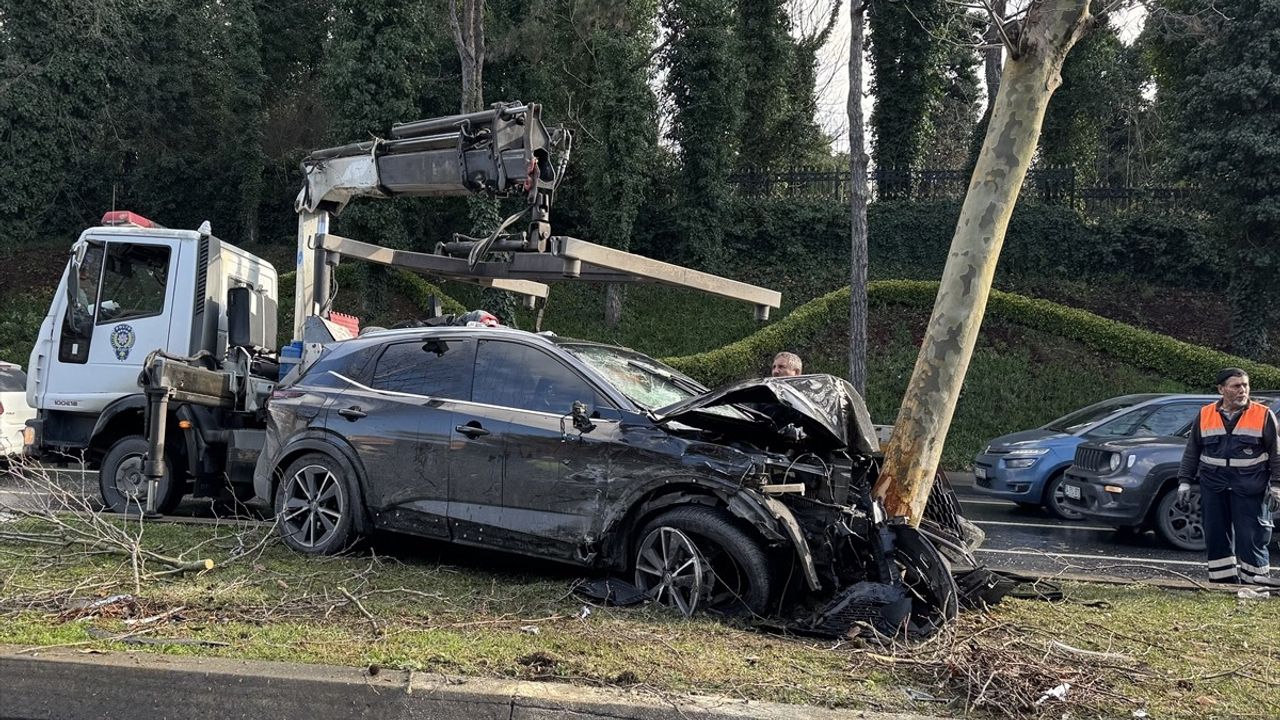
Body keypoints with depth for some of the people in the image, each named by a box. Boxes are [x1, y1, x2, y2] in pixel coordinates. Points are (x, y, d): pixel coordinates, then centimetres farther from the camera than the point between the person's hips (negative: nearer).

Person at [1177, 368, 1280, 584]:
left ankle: (1256, 581, 4)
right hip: (1213, 487, 3)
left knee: (1250, 538, -4)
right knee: (1215, 535, 6)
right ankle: (1223, 580, 16)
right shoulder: (1205, 415, 7)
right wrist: (1185, 481, 9)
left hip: (1250, 489, -3)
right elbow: (1192, 451, 13)